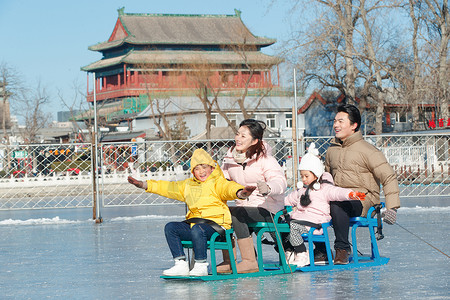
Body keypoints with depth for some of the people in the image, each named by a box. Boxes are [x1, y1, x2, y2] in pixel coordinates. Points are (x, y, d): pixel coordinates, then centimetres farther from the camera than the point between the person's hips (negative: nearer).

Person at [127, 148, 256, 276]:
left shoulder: (217, 183, 2)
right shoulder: (187, 185, 22)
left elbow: (228, 188, -19)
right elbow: (168, 188, 26)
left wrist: (240, 192, -44)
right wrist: (145, 185, 21)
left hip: (215, 224, -7)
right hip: (194, 223, 7)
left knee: (197, 229, -36)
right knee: (170, 227, -10)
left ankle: (201, 266, -27)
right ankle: (181, 265, -16)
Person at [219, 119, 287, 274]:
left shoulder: (264, 158, -11)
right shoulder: (230, 157, 9)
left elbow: (281, 181, -24)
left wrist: (268, 188, -47)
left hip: (267, 209, -7)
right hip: (243, 206, 7)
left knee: (234, 213, -30)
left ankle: (250, 261, -27)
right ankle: (228, 261, -8)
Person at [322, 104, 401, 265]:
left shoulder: (368, 151, -7)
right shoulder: (332, 150, 14)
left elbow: (389, 177, -9)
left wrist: (392, 207, -18)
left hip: (364, 200, -6)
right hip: (338, 197, 6)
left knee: (337, 204, -36)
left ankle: (342, 248, -26)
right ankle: (320, 250, -7)